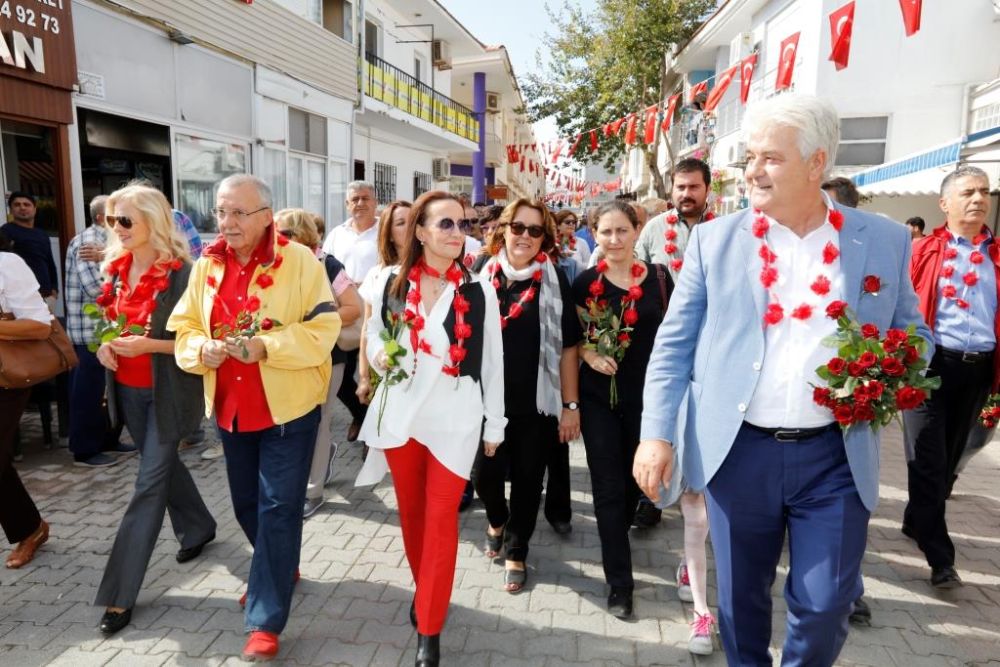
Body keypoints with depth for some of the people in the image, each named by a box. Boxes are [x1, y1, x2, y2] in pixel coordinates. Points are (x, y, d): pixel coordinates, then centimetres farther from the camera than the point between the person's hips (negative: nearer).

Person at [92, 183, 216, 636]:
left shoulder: (179, 273, -17)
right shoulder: (116, 268, 4)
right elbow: (108, 321, 17)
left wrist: (147, 344, -25)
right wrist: (104, 344, -4)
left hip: (167, 392, -7)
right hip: (128, 390, 7)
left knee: (149, 483, -1)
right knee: (164, 463, 22)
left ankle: (120, 594, 7)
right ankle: (197, 527, 46)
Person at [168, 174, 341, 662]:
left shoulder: (299, 260, -11)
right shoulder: (207, 265, 5)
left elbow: (323, 331, -16)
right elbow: (185, 328, 8)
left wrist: (265, 346, -28)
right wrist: (202, 349, -14)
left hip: (288, 407, -6)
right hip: (231, 407, 6)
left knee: (277, 507, -2)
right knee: (247, 503, 19)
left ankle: (266, 621, 10)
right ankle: (281, 568, 44)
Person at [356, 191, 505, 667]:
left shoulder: (479, 290, -5)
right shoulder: (390, 282, 0)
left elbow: (492, 360, 1)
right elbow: (372, 338, 13)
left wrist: (494, 423, 4)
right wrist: (378, 357, -11)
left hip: (455, 417, -2)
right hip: (400, 412, 3)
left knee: (441, 517, 2)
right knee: (411, 511, 17)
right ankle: (425, 591, 43)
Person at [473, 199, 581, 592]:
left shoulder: (554, 278, -4)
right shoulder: (483, 273, 0)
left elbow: (567, 346, -3)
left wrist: (571, 405, -5)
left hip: (537, 400, -1)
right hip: (488, 398, 1)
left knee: (527, 479, 9)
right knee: (486, 474, 7)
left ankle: (516, 552, 32)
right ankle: (496, 520, 41)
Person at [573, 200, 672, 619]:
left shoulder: (658, 278, -3)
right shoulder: (586, 282, -3)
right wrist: (590, 355, -14)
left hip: (646, 395, 1)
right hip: (599, 396, -1)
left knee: (634, 480, 16)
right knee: (609, 488, 2)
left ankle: (615, 543, 46)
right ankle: (619, 582, 13)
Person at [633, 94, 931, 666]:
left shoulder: (886, 241, 2)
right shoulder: (715, 240, -1)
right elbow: (673, 344, 0)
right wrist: (656, 434, -7)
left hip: (836, 455, 1)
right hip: (738, 451, 0)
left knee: (826, 603, 8)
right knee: (741, 597, 15)